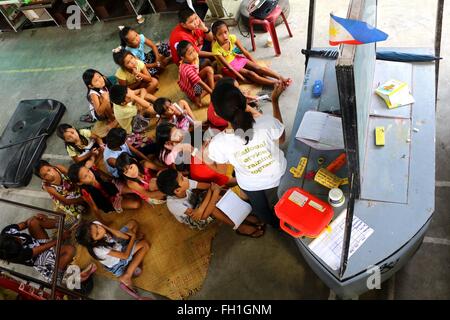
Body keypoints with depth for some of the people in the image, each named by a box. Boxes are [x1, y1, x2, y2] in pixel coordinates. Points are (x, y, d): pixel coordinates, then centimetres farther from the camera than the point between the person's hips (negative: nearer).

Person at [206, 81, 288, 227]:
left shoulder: (218, 144, -37)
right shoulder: (267, 121, -38)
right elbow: (281, 139, -13)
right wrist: (275, 101, -12)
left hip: (250, 184, 0)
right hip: (276, 173, 1)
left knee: (260, 207, 37)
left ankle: (275, 222, 68)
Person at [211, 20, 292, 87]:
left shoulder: (232, 38, -16)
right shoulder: (216, 49, -27)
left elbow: (245, 52, -6)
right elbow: (228, 66, -25)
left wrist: (256, 64, -6)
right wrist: (243, 78, -26)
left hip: (236, 59, 5)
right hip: (228, 68, -5)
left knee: (257, 68, -16)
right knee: (250, 73, -23)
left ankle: (281, 78, -22)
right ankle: (278, 83, -33)